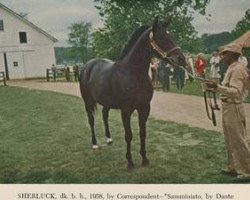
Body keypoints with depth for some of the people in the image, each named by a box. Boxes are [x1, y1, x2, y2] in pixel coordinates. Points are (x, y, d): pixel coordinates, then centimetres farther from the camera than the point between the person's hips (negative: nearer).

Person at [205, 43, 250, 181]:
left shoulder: (237, 69, -17)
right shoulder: (231, 69, 13)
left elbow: (236, 92, -27)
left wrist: (217, 87, -34)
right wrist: (215, 88, 13)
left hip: (234, 108, -10)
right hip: (228, 108, 10)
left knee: (238, 141, -2)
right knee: (230, 140, 17)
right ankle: (233, 167, 29)